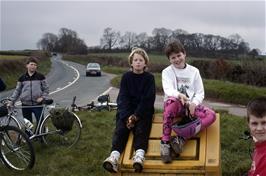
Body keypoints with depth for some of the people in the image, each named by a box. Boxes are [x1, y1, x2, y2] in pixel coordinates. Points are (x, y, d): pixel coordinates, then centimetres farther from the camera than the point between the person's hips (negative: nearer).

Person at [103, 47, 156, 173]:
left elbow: (148, 99, -5)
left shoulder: (149, 78, 3)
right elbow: (123, 98, -1)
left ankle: (139, 156, -44)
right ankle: (114, 156, -38)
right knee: (120, 129, -21)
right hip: (126, 111, 1)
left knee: (141, 129, -25)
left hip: (143, 111, -1)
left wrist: (136, 116, -16)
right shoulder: (126, 77, 7)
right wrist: (127, 116, -16)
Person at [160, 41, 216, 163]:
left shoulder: (194, 71, 11)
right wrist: (179, 95, -37)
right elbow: (168, 90, -15)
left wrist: (194, 103, -15)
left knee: (211, 115, -24)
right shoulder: (167, 72, 3)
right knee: (171, 101, -40)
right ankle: (165, 142, -31)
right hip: (175, 105, -3)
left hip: (191, 105, 3)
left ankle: (181, 138, -29)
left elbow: (200, 92, 6)